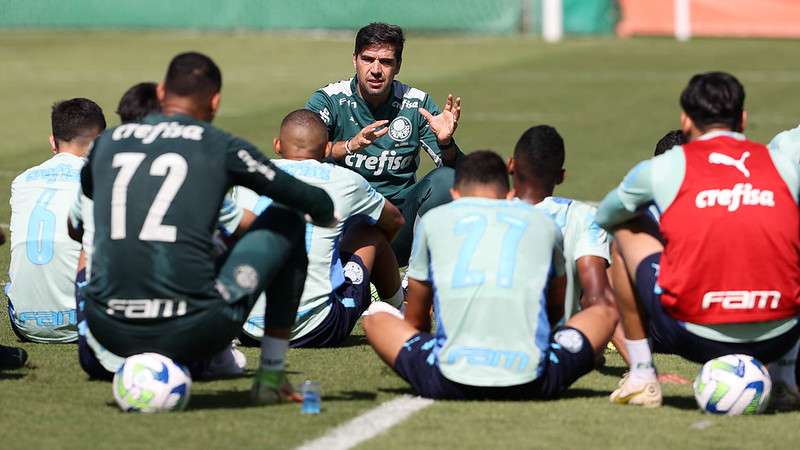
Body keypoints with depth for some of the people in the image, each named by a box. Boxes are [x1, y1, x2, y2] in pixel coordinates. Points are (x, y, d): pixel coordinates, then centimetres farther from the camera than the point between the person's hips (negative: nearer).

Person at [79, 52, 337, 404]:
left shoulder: (108, 141, 14)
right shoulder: (221, 147, 4)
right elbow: (314, 203, 13)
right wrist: (326, 216, 38)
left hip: (111, 333, 4)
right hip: (190, 333, -4)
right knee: (285, 224, 19)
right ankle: (272, 376, 21)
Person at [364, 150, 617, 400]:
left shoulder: (433, 220, 18)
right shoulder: (543, 222, 19)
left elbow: (415, 321, 26)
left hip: (449, 384, 0)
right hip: (531, 386, 1)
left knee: (377, 317, 25)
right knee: (604, 313, 25)